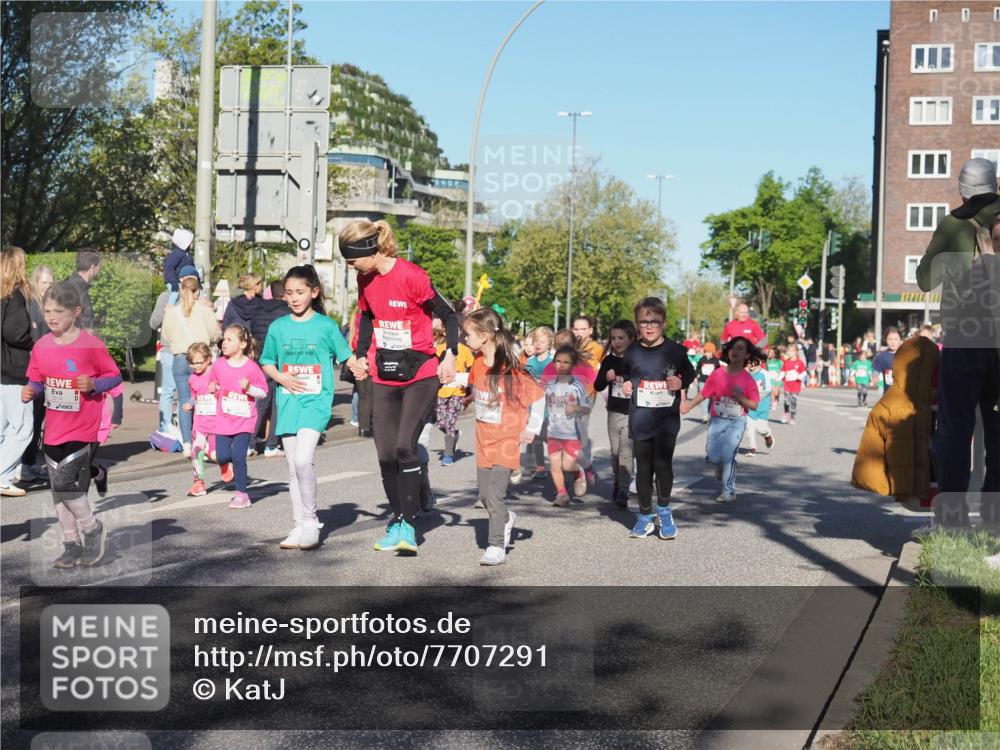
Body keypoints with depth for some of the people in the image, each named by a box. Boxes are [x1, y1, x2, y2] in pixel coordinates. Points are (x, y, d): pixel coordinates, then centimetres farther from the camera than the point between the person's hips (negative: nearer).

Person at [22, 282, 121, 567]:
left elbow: (115, 376, -5)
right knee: (58, 489, 11)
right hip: (54, 428, 6)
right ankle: (72, 544, 26)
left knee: (65, 482, -12)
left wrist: (93, 385, -23)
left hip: (82, 428, -6)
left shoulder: (91, 345, -14)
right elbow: (37, 380, 12)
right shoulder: (41, 346, 0)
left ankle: (93, 529, 13)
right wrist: (30, 390, -10)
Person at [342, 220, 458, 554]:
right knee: (385, 453, 5)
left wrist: (450, 357, -19)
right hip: (384, 376, 6)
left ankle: (407, 523, -9)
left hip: (420, 374, -6)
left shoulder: (412, 276, -18)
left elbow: (448, 316, -10)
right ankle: (397, 520, 17)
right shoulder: (365, 279, 2)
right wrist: (361, 356, 10)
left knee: (405, 446, -17)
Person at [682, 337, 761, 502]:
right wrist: (688, 405, -3)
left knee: (727, 455, -11)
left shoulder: (748, 380, -8)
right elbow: (704, 393, 3)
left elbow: (754, 405, -7)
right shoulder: (718, 374, -4)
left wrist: (739, 397, -21)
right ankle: (722, 469, 38)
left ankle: (729, 492, 2)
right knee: (713, 457, 1)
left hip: (737, 422, -2)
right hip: (717, 421, 2)